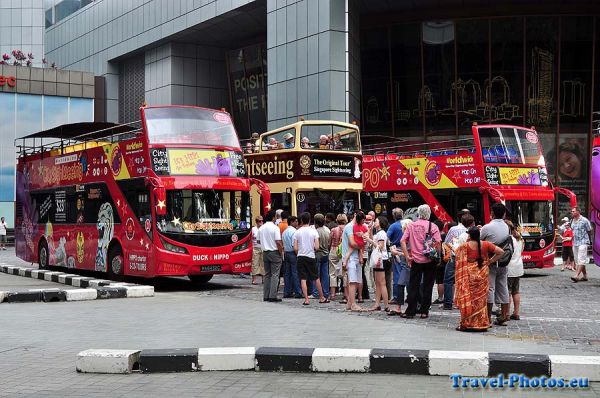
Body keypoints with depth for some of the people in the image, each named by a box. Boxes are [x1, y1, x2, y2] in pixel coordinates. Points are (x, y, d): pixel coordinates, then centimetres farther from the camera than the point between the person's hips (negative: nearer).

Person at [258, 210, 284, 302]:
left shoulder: (261, 228, 7)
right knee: (275, 275, -2)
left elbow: (259, 241, 14)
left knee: (267, 274, 12)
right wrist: (281, 253, -7)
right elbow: (278, 242, -16)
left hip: (265, 252, 6)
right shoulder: (275, 228, -12)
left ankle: (266, 296, 12)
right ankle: (272, 296, -6)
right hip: (275, 253, -6)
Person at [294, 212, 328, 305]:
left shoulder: (297, 232, -2)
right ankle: (322, 298, 21)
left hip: (301, 257, 0)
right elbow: (317, 247, -7)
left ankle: (306, 299, -4)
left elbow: (295, 248, -4)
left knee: (303, 279, 1)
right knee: (316, 278, 12)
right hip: (311, 257, 0)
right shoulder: (313, 231, -4)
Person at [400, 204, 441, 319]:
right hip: (429, 261, -1)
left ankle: (410, 311, 7)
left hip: (416, 260, 1)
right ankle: (424, 311, 8)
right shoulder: (433, 226, -4)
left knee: (413, 286, 7)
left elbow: (402, 241, -3)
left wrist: (407, 256, 0)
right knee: (427, 286, 7)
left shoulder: (411, 226, 4)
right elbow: (438, 242, -12)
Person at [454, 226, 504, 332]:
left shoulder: (464, 247, -9)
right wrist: (490, 261, 4)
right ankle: (481, 324, 14)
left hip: (469, 276, -3)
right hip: (482, 275, 3)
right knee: (481, 299, 11)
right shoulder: (485, 245, -1)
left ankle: (466, 324, 3)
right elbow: (500, 252, 0)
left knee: (468, 299, 4)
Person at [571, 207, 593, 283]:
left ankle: (576, 276, -24)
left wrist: (589, 240, 8)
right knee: (577, 261, 9)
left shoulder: (584, 221, -9)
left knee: (581, 260, -14)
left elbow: (589, 231, -1)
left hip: (583, 242, -8)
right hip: (575, 243, 8)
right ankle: (585, 276, 18)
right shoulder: (573, 221, 11)